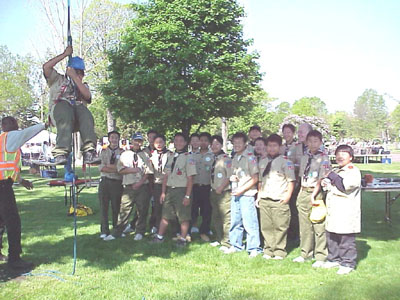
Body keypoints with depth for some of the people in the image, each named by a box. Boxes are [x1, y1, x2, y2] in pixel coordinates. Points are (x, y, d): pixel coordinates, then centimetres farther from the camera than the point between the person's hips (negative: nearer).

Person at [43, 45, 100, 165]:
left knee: (85, 113, -35)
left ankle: (89, 151, -52)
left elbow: (87, 96, 8)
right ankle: (61, 152, -53)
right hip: (59, 108, -2)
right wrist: (65, 54, 13)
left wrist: (75, 77, 5)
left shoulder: (84, 86, 34)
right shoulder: (58, 80, 31)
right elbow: (46, 67, 11)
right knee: (65, 109, -39)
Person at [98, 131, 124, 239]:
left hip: (117, 182, -2)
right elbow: (101, 167, -1)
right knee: (103, 207, 4)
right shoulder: (103, 152, 11)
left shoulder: (122, 152, 6)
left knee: (116, 207, 4)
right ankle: (104, 231, 12)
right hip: (104, 181, 2)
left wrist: (107, 166, -8)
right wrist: (115, 169, -10)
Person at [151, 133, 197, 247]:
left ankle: (182, 239, 14)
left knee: (184, 217, 2)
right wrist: (163, 192, 9)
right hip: (169, 189, 6)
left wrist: (187, 196, -15)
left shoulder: (188, 157, -7)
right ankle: (159, 237, 22)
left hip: (182, 190, -5)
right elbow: (166, 176, 13)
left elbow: (190, 178, -11)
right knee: (165, 215, 12)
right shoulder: (170, 156, 12)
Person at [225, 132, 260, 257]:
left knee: (249, 222, -6)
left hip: (247, 194, -7)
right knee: (235, 221, 13)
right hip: (235, 194, 7)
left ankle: (253, 248, 2)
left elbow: (255, 178, -11)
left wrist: (242, 189, -14)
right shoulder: (235, 158, 15)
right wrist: (232, 177, 4)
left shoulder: (250, 157, -8)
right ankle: (236, 245, 25)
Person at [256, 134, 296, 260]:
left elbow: (291, 181, -2)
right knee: (266, 227, 8)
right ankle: (268, 251, 19)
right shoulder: (262, 162, 15)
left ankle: (279, 252, 11)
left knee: (280, 227, 0)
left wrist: (287, 196, -10)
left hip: (279, 201, -5)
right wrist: (259, 195, 13)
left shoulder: (285, 161, -1)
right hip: (264, 200, 5)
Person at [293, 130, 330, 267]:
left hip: (316, 193, -6)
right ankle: (305, 253, 25)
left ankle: (320, 257, 6)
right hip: (303, 193, 6)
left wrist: (314, 194, -16)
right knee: (304, 225, 12)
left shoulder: (323, 158, -5)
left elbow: (322, 178, -11)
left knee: (319, 226, -3)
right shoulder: (304, 158, 14)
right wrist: (301, 192, 11)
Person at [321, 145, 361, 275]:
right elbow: (329, 187, 31)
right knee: (331, 237, 15)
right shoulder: (335, 171, 18)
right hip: (333, 212, 9)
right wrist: (326, 183, 8)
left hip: (346, 214, -8)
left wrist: (333, 177, -12)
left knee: (346, 239, -2)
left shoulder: (353, 171, -9)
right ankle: (334, 259, 28)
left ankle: (348, 263, 7)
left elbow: (345, 186, -24)